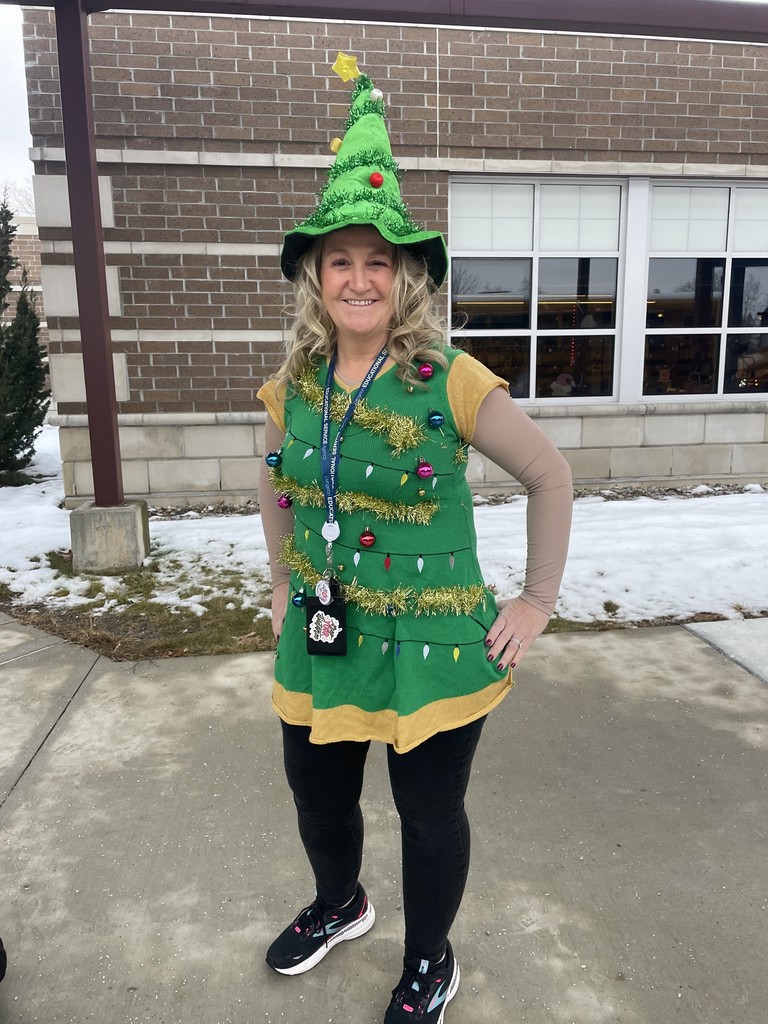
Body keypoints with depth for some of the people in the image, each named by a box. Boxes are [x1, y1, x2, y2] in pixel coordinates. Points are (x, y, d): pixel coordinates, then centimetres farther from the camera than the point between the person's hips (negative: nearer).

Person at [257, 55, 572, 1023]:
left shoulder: (449, 382, -15)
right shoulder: (294, 383, -2)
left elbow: (549, 475, -7)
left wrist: (539, 599, -6)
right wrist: (283, 584, 14)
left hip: (430, 649, -4)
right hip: (318, 642, 5)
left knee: (429, 816, 14)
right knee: (316, 794, 22)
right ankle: (338, 906, 55)